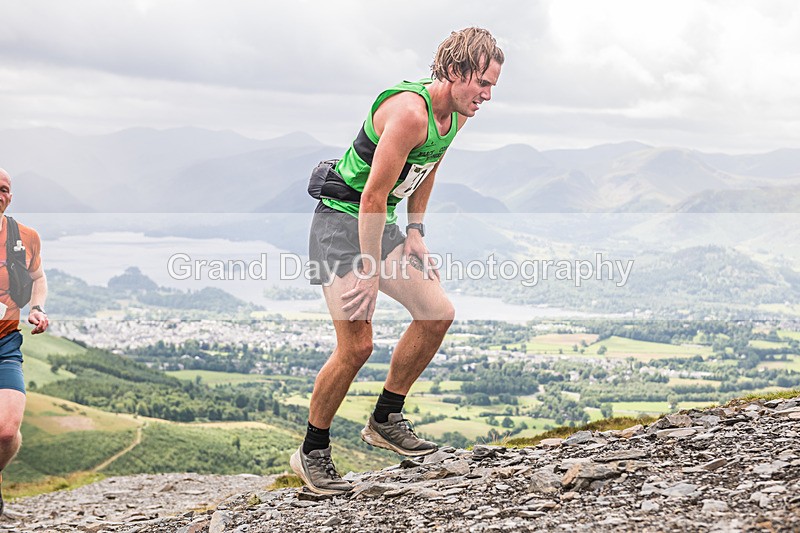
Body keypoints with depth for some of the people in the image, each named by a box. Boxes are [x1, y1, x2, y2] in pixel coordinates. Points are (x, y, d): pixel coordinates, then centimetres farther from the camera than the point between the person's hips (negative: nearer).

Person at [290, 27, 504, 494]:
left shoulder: (456, 114, 2)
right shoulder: (410, 112, -27)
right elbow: (374, 195, -27)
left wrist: (415, 233, 12)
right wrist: (369, 273, -24)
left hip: (382, 224, 9)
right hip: (342, 220, -9)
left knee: (438, 313, 2)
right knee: (356, 345, -14)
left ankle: (386, 421, 14)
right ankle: (312, 452, 3)